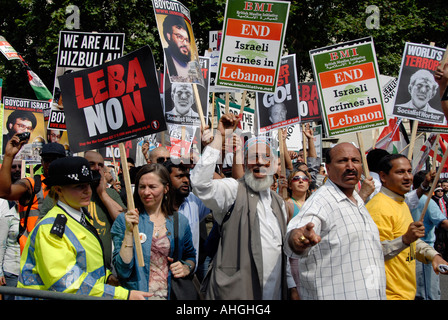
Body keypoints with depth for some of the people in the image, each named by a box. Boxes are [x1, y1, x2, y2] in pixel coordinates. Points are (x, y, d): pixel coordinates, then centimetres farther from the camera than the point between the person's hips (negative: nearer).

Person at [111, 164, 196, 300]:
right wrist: (129, 231, -13)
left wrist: (187, 267, 2)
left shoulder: (180, 221, 7)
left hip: (170, 294, 0)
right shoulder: (123, 220, 0)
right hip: (137, 295, 0)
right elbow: (123, 272, -6)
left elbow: (190, 256, 21)